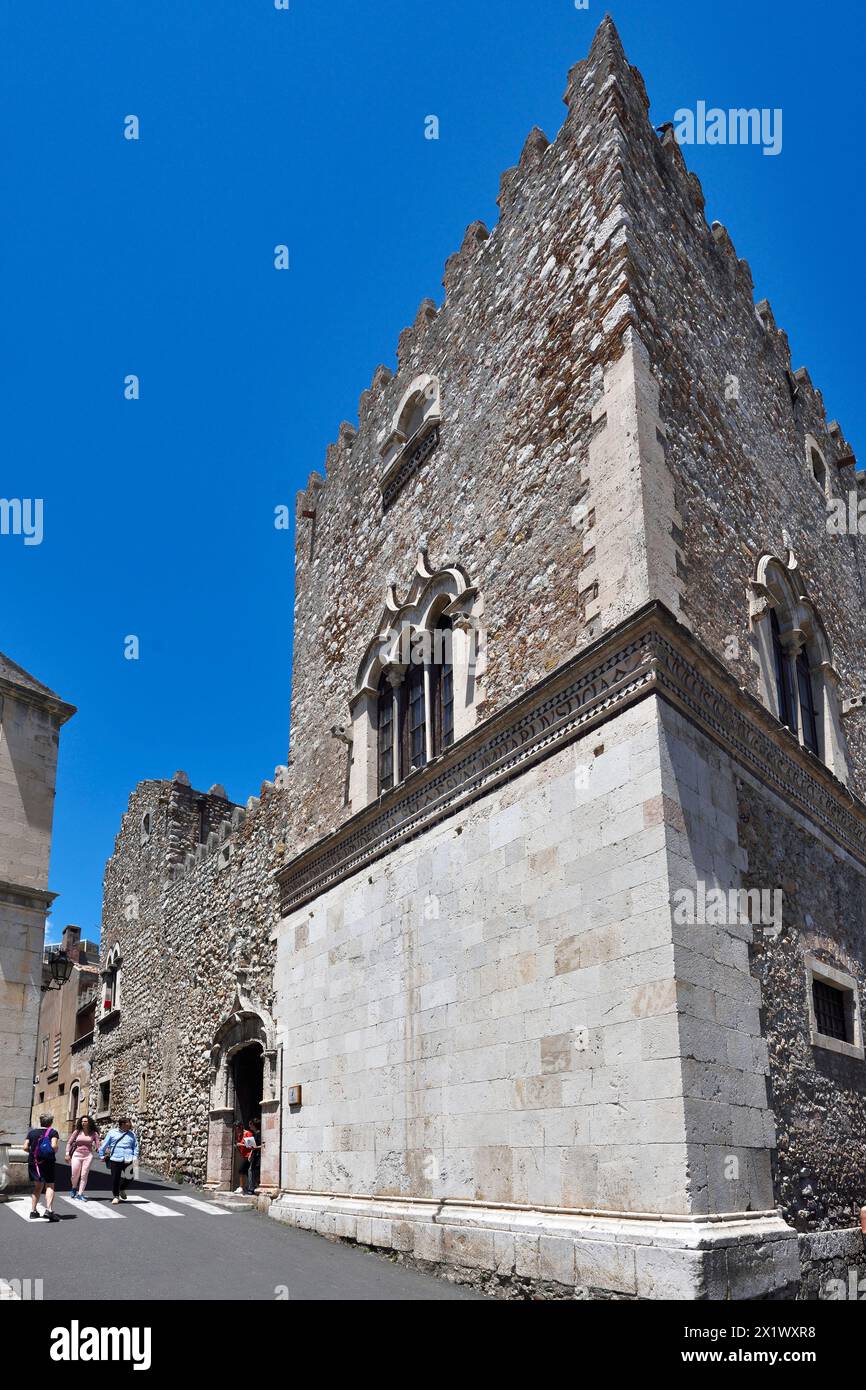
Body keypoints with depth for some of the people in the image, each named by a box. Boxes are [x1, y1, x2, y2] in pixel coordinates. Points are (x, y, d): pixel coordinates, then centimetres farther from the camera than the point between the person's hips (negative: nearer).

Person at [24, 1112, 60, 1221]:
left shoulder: (32, 1132, 10)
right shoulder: (53, 1132, -2)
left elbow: (25, 1147, 2)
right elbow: (54, 1145, -17)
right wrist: (54, 1153, 3)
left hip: (33, 1162, 4)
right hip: (48, 1162, -4)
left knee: (38, 1186, 18)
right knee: (49, 1186, -2)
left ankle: (33, 1211, 18)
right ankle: (49, 1210, -18)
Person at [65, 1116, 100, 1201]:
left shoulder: (94, 1134, 2)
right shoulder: (77, 1132, 3)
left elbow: (97, 1146, -1)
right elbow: (69, 1143, 8)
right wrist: (67, 1154, 0)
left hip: (88, 1156, 0)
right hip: (77, 1155, 0)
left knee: (84, 1175, -5)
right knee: (75, 1175, -1)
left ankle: (80, 1194, 4)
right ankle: (74, 1189, 30)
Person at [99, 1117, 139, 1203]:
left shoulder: (131, 1134, 10)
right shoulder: (112, 1133, 3)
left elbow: (135, 1146, 13)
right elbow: (105, 1144, 8)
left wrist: (135, 1157, 3)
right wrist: (102, 1155, 9)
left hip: (128, 1160, 2)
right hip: (115, 1159, -2)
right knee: (115, 1178, 0)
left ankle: (122, 1190, 29)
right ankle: (115, 1196, 19)